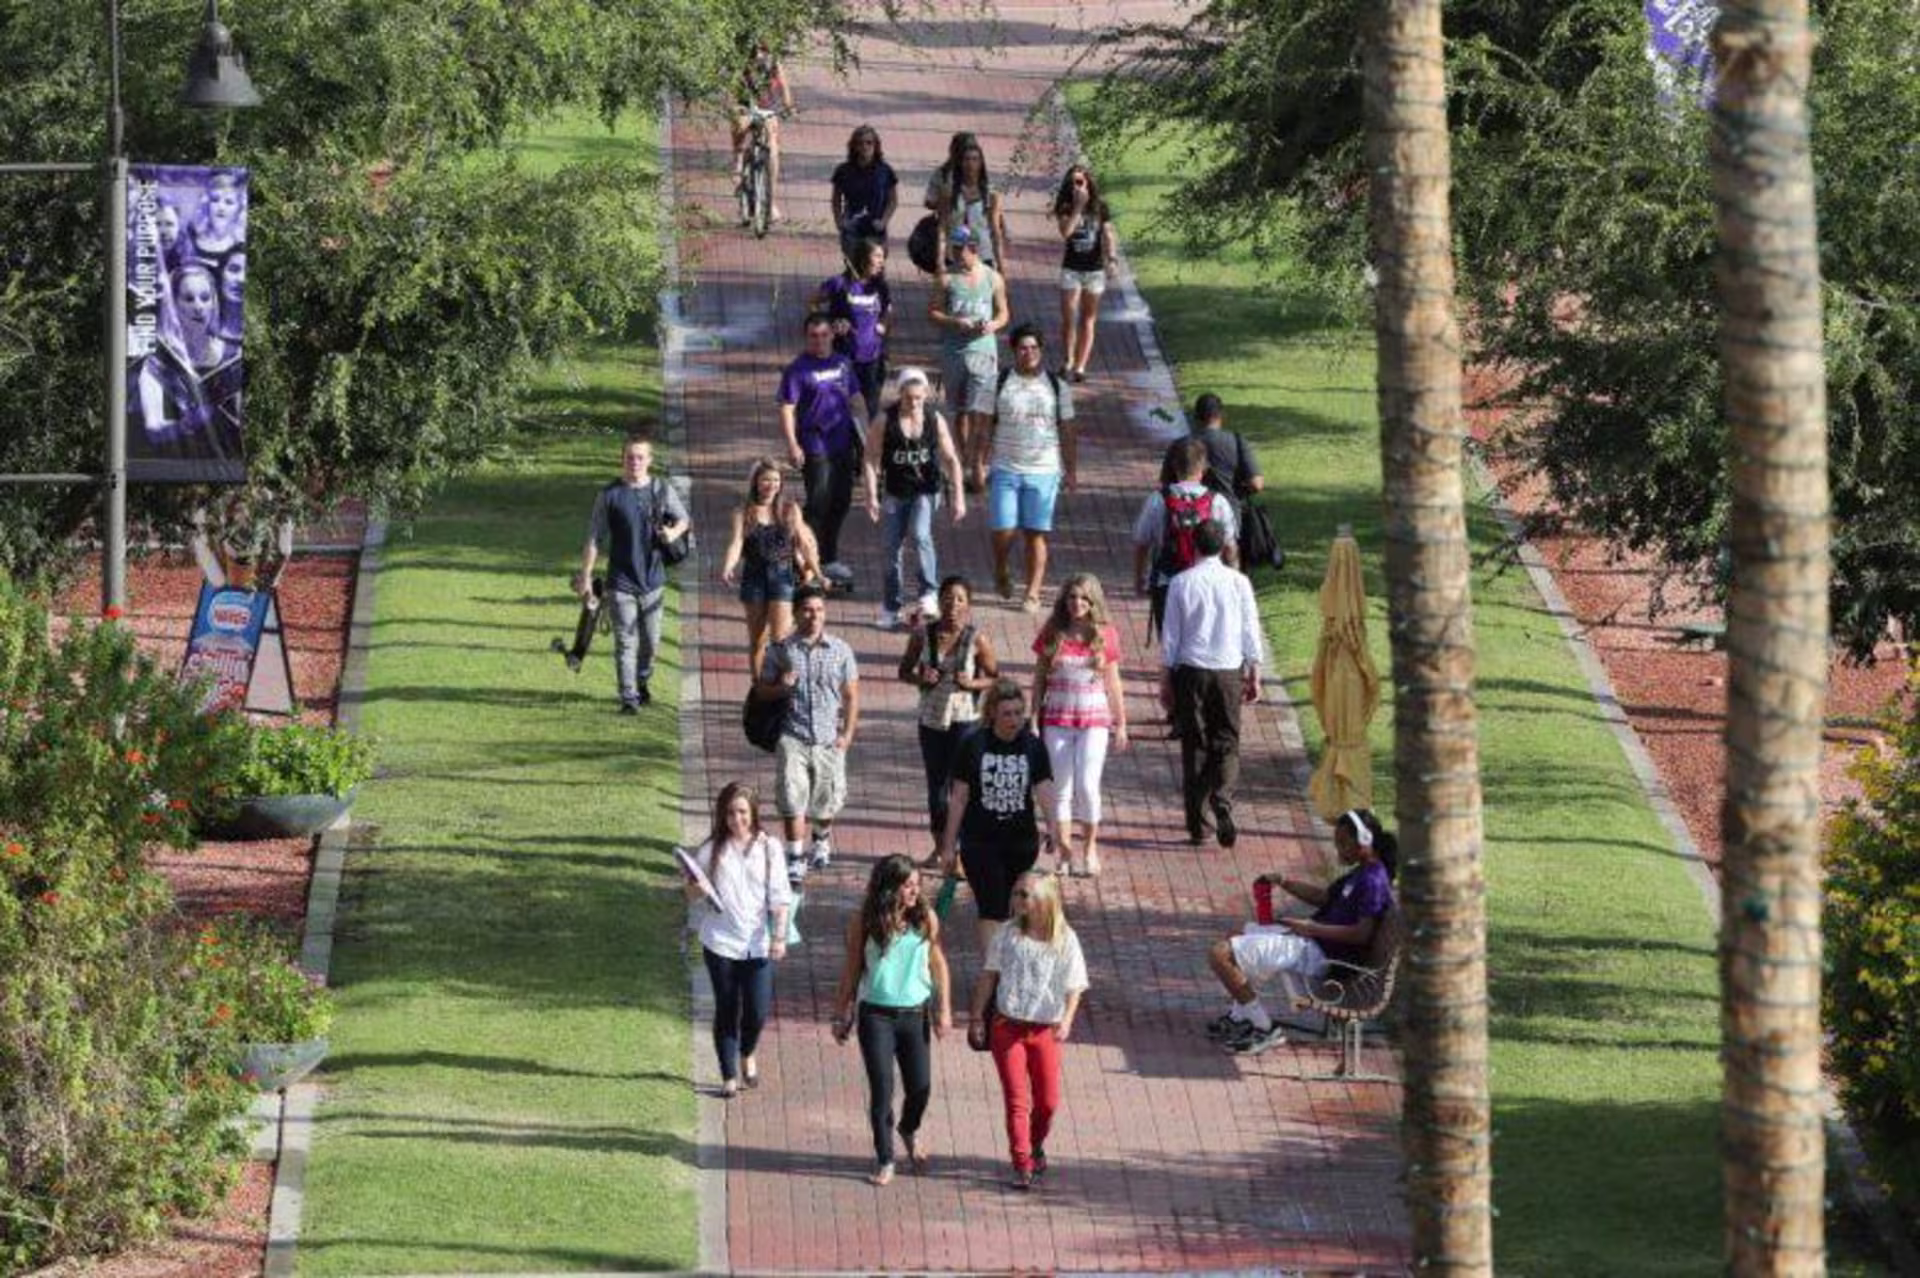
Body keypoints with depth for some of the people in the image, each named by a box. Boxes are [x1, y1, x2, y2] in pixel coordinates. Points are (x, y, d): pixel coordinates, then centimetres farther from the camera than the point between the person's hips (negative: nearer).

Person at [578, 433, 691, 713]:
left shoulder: (662, 491, 1)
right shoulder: (610, 495, -5)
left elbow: (684, 519, 16)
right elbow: (594, 540, -1)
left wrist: (675, 531, -8)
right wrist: (585, 577, -3)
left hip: (653, 579, 3)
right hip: (621, 582, -2)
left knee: (651, 641, 12)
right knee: (626, 641, -6)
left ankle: (642, 682, 36)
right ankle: (628, 697, 1)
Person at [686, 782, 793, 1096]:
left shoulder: (769, 848, -1)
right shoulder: (712, 850, -1)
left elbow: (779, 897, -1)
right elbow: (694, 899, 5)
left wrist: (780, 936, -10)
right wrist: (695, 890, -18)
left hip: (758, 943, 0)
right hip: (721, 942, 0)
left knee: (758, 1011, -2)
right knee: (726, 1009, 5)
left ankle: (747, 1055, 30)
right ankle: (729, 1076, 17)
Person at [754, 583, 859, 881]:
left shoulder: (840, 651, 4)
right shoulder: (781, 650, 1)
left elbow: (851, 696, 7)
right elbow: (762, 691, 7)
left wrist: (847, 733, -2)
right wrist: (781, 687, -15)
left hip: (829, 739, 2)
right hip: (793, 736, -1)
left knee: (827, 800, 13)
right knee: (792, 799, -11)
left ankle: (821, 840, 41)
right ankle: (795, 858, -7)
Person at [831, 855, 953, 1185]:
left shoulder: (926, 919, -4)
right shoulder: (864, 923, -8)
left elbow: (938, 963, 6)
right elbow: (852, 970, 1)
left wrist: (944, 1009, 3)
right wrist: (841, 1014, 4)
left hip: (915, 1013, 2)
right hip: (876, 1015, -2)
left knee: (920, 1086, 5)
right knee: (881, 1088, -2)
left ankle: (910, 1130, 39)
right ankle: (884, 1159, 14)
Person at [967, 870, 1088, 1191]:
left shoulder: (1064, 941, -6)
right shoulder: (1007, 935, -2)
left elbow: (1074, 987, -3)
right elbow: (989, 976, 4)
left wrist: (1067, 1021, -18)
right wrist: (977, 1017, 1)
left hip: (1045, 1030, 0)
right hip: (1007, 1026, 0)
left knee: (1048, 1101, 8)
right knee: (1016, 1099, -3)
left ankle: (1036, 1146, 37)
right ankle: (1023, 1165, 2)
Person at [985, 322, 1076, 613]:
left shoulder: (1056, 387, 6)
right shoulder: (1000, 384, 2)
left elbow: (1067, 433, 10)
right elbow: (986, 427, 3)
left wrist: (1070, 471, 8)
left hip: (1043, 472, 1)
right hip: (1005, 469, -1)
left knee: (1036, 534, 0)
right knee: (1003, 530, -4)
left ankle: (1033, 593, 6)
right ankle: (1002, 573, 26)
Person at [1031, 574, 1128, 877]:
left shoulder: (1105, 635, 0)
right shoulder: (1052, 634, 1)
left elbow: (1112, 683, 6)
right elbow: (1039, 679, 7)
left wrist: (1121, 724, 8)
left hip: (1094, 719, -1)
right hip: (1057, 719, 1)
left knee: (1087, 786, -11)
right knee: (1061, 788, 3)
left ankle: (1090, 847, 9)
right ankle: (1066, 852, 12)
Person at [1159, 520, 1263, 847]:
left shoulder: (1181, 584, -4)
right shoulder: (1238, 583, -2)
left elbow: (1170, 636, 0)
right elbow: (1251, 633, 2)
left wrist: (1166, 681, 8)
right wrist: (1254, 676, 11)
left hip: (1190, 672, 0)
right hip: (1229, 671, 0)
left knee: (1194, 744, 6)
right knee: (1227, 742, 6)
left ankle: (1197, 822, 7)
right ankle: (1222, 802, -18)